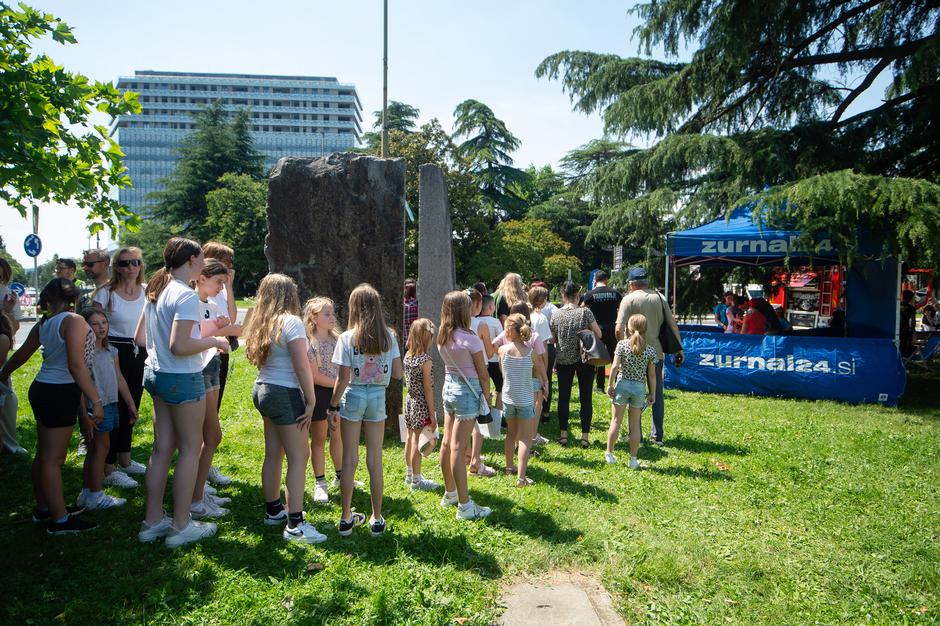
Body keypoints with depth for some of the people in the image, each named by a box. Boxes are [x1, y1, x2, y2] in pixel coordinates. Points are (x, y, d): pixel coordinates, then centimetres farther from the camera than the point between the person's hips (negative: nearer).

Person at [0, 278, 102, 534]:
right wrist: (96, 401, -22)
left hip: (41, 389, 8)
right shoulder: (74, 321, -16)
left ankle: (44, 508, 32)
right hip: (60, 394, -8)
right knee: (53, 458, -2)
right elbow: (76, 366, -23)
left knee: (44, 454, 18)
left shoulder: (43, 324, 8)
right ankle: (60, 520, 7)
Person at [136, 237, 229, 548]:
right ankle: (181, 525, 12)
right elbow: (179, 346, -26)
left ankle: (153, 521, 23)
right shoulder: (186, 295, -19)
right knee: (191, 447, 3)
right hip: (182, 378, -9)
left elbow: (140, 337, 15)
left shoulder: (156, 291, 10)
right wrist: (213, 341, -13)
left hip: (156, 373, 9)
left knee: (162, 447, 14)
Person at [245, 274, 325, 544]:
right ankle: (295, 524, -3)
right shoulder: (291, 322, -15)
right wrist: (311, 401, -13)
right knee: (298, 457, -4)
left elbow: (258, 358, 13)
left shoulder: (260, 323, 10)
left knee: (273, 454, 17)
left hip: (262, 389, 9)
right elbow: (302, 367, -18)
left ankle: (273, 511, 29)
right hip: (285, 393, -9)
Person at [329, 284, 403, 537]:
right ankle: (377, 519, 18)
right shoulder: (389, 336, -3)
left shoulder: (347, 338, -11)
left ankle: (346, 518, 18)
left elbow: (343, 378, -12)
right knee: (375, 460, 9)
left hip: (353, 396, -2)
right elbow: (398, 373, -1)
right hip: (378, 396, 2)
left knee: (349, 459, 8)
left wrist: (333, 404, 0)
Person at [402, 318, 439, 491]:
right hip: (422, 405, -8)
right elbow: (428, 389, -17)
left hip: (410, 400, 8)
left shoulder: (407, 356, 4)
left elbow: (409, 382, 9)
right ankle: (416, 480, 11)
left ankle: (409, 475, 30)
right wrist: (432, 414, -12)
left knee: (411, 438, 17)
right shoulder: (425, 360, -18)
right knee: (418, 442, 1)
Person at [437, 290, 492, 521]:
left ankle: (450, 493, 32)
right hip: (467, 391, -7)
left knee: (447, 443, 15)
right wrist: (487, 399, -1)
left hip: (448, 387, 7)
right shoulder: (470, 339, -18)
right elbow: (483, 374, -11)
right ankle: (465, 506, 4)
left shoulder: (441, 337, 1)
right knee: (458, 448, -5)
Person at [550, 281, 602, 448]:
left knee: (563, 397, 10)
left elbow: (552, 339, 2)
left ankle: (563, 434, 12)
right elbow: (598, 334, -7)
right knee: (585, 398, 6)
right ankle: (585, 436, 7)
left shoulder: (556, 315, -3)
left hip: (564, 360, 1)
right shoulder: (585, 312, -9)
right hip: (585, 360, -1)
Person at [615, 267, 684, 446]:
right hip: (656, 353, 4)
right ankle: (657, 436, 21)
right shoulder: (659, 297, 3)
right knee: (657, 394, 14)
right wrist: (679, 348, 11)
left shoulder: (629, 299, -8)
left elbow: (619, 329, -17)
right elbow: (673, 324, 4)